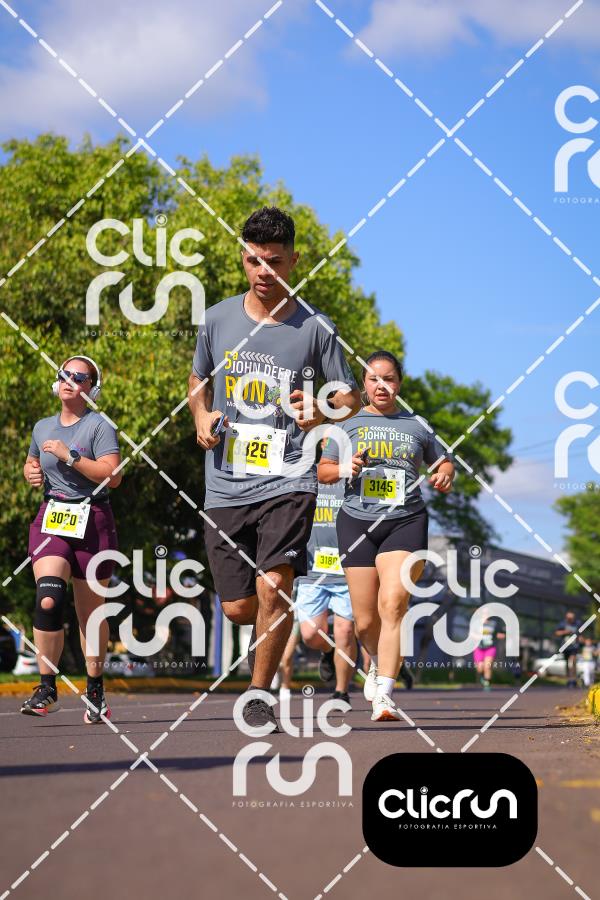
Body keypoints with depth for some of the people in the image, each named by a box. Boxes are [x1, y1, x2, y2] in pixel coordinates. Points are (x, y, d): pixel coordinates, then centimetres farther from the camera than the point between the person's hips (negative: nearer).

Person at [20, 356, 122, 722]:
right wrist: (31, 473, 9)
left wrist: (70, 456, -18)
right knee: (48, 599, -19)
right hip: (51, 520, 3)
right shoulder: (42, 428, 13)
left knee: (91, 612, 5)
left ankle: (95, 688, 21)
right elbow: (32, 462, 32)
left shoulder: (99, 426, -4)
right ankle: (47, 687, -12)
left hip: (93, 522, -3)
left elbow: (112, 475, -16)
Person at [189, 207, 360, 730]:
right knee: (237, 607, 2)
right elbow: (199, 378, 24)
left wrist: (323, 413, -16)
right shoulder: (218, 319, 7)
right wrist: (202, 416, 2)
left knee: (273, 586, -21)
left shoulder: (315, 329, -1)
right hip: (227, 485, 3)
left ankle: (260, 694, -2)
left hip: (288, 482, -3)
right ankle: (269, 630, 40)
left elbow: (352, 396, 6)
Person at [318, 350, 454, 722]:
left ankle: (385, 694, -27)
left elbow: (443, 461, 23)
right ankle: (379, 661, 38)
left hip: (406, 521, -1)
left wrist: (445, 475, -1)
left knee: (393, 604, -22)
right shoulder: (349, 423, 12)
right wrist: (346, 469, -11)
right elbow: (323, 470, 12)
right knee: (366, 621, 2)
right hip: (357, 521, 1)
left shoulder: (416, 425, 13)